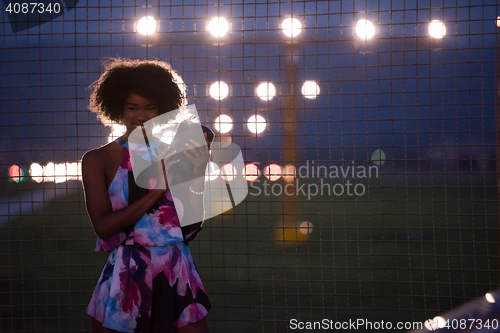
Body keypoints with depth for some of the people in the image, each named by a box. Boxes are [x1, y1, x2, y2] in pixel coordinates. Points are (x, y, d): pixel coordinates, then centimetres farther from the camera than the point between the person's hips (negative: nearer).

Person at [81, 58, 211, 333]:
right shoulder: (97, 160, 2)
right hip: (125, 277, -1)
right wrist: (157, 191, -13)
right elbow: (102, 226, -10)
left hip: (177, 274, 2)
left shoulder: (175, 156, 7)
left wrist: (198, 173, -7)